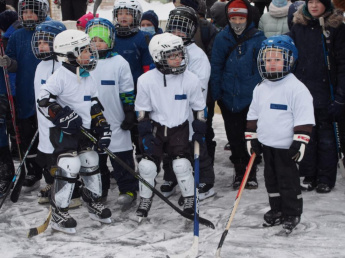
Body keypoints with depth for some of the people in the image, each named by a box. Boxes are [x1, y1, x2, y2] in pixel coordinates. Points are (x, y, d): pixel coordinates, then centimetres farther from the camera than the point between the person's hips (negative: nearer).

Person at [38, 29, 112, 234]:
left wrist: (103, 128, 6)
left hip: (84, 131, 8)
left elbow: (95, 105, 14)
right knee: (69, 168, -12)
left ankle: (95, 203, 31)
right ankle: (59, 213, -2)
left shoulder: (88, 77, 9)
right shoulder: (61, 76, -15)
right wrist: (63, 115, -25)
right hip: (63, 132, -8)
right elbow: (44, 101, -18)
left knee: (91, 165, 14)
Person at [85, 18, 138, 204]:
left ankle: (128, 189, 11)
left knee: (121, 157, 0)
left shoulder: (119, 63, -5)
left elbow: (127, 91, -2)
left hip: (116, 121, -4)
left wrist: (129, 114, -5)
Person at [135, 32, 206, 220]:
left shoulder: (190, 79, -10)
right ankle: (145, 201, 15)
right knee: (147, 164, -9)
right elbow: (142, 110, -3)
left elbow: (199, 107, 3)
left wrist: (199, 130, 2)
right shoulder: (146, 80, -13)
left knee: (182, 164, -13)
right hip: (155, 128, 0)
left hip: (179, 129, 0)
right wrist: (145, 134, -8)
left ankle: (190, 200, 8)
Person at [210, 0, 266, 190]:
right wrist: (216, 94, 1)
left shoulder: (258, 39, -5)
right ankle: (239, 172, 23)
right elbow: (216, 67, 5)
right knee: (234, 137, 9)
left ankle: (251, 173, 19)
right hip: (229, 97, 2)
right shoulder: (222, 38, 0)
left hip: (252, 97, -2)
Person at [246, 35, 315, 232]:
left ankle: (292, 213, 14)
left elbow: (304, 118, -15)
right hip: (267, 144, 6)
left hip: (286, 147, -6)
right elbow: (253, 115, 16)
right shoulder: (260, 88, 7)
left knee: (288, 180, 1)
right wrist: (252, 137, 13)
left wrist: (300, 142, -18)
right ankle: (277, 209, 30)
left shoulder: (296, 88, -14)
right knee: (271, 178, 15)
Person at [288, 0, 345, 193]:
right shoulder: (298, 26, 7)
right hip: (303, 91, 3)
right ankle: (309, 175, 19)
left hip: (326, 92, -3)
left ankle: (326, 178, 13)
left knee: (326, 135, 4)